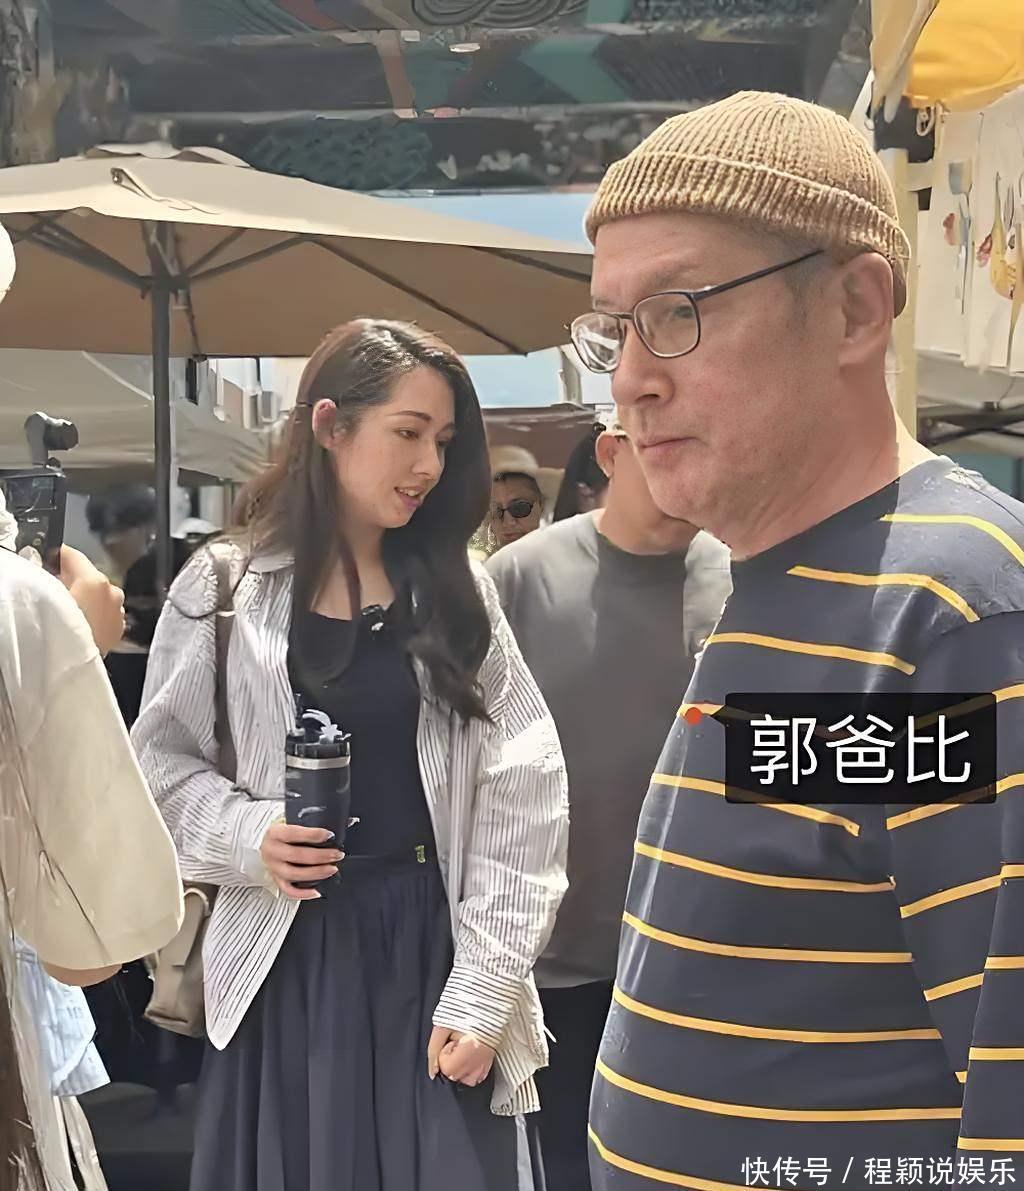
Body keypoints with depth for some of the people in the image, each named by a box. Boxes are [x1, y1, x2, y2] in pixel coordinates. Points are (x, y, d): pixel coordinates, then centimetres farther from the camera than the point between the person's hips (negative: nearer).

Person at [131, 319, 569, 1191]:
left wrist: (482, 991, -9)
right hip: (288, 957, -1)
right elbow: (162, 762, 6)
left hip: (434, 946, 1)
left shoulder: (460, 592, 4)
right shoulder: (225, 590, -1)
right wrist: (246, 834, -14)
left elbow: (523, 796, -1)